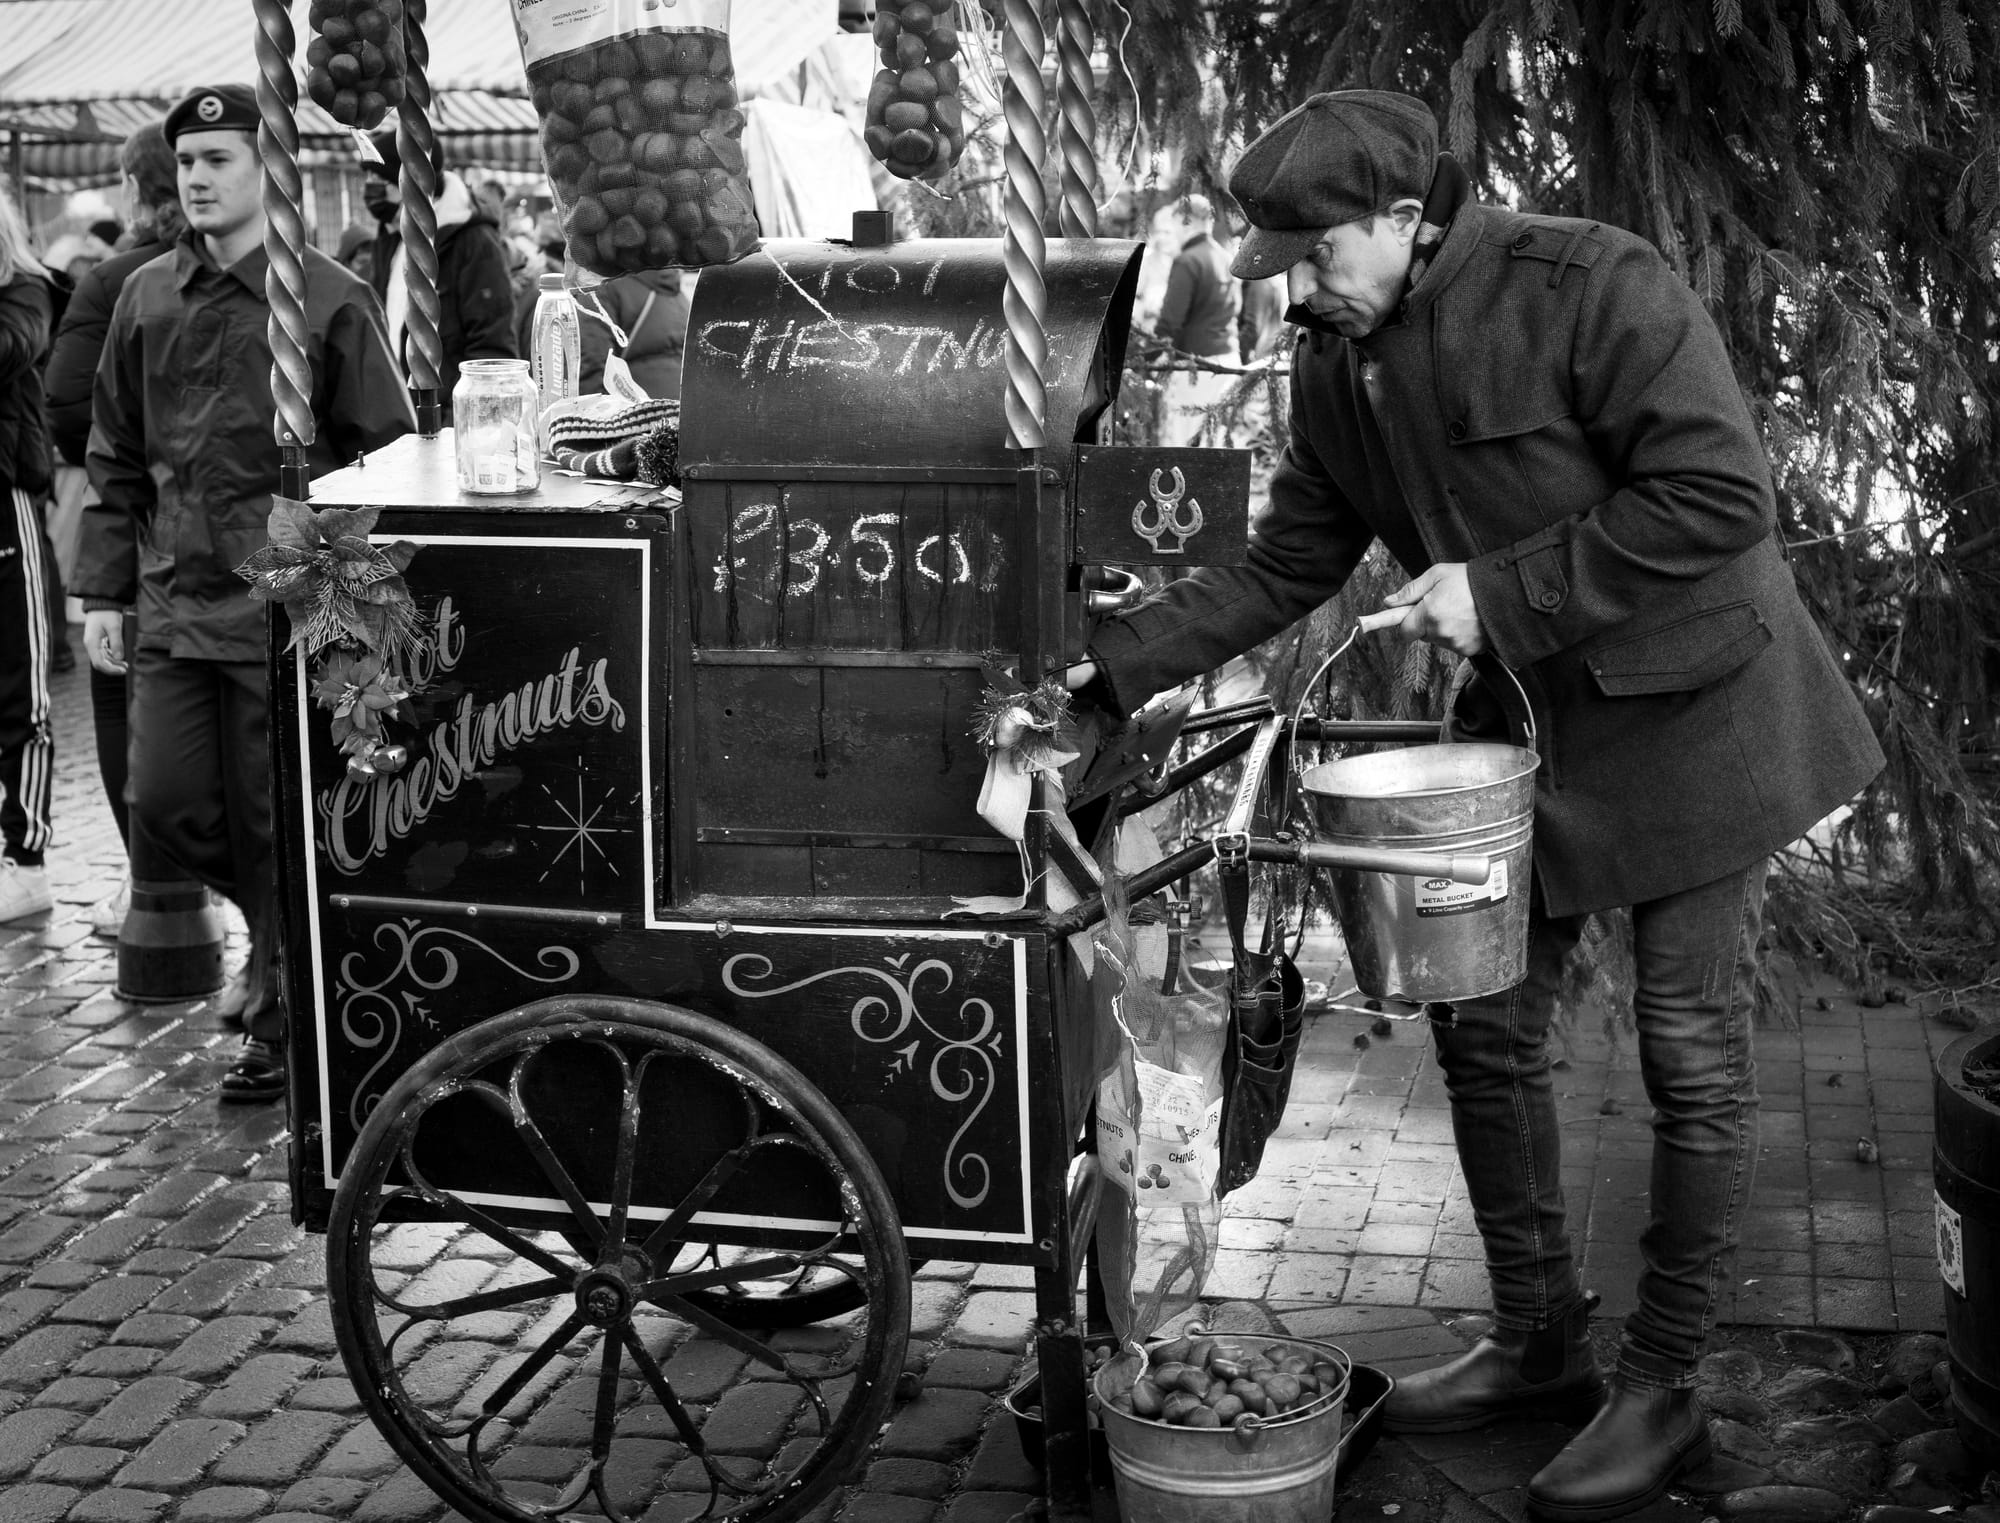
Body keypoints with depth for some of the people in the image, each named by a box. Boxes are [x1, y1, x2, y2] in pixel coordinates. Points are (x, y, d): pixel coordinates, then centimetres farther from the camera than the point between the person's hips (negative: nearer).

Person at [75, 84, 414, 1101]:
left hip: (286, 608, -5)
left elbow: (386, 460, -2)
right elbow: (116, 459, 15)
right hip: (174, 606, 5)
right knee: (164, 805, 2)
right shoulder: (147, 300, 10)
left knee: (272, 824, 0)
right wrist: (103, 589, 9)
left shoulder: (329, 300, -4)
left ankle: (279, 1028, 15)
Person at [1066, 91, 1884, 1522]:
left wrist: (1497, 591, -24)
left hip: (1688, 706, -7)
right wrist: (1106, 666, -6)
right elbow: (1282, 569, 5)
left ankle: (1662, 1390, 14)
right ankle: (1539, 1339, 27)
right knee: (1485, 1028, 10)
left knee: (1694, 1059, 0)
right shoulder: (1340, 362, 1)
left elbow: (1721, 496, -24)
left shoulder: (1592, 283, -21)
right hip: (1524, 715, 7)